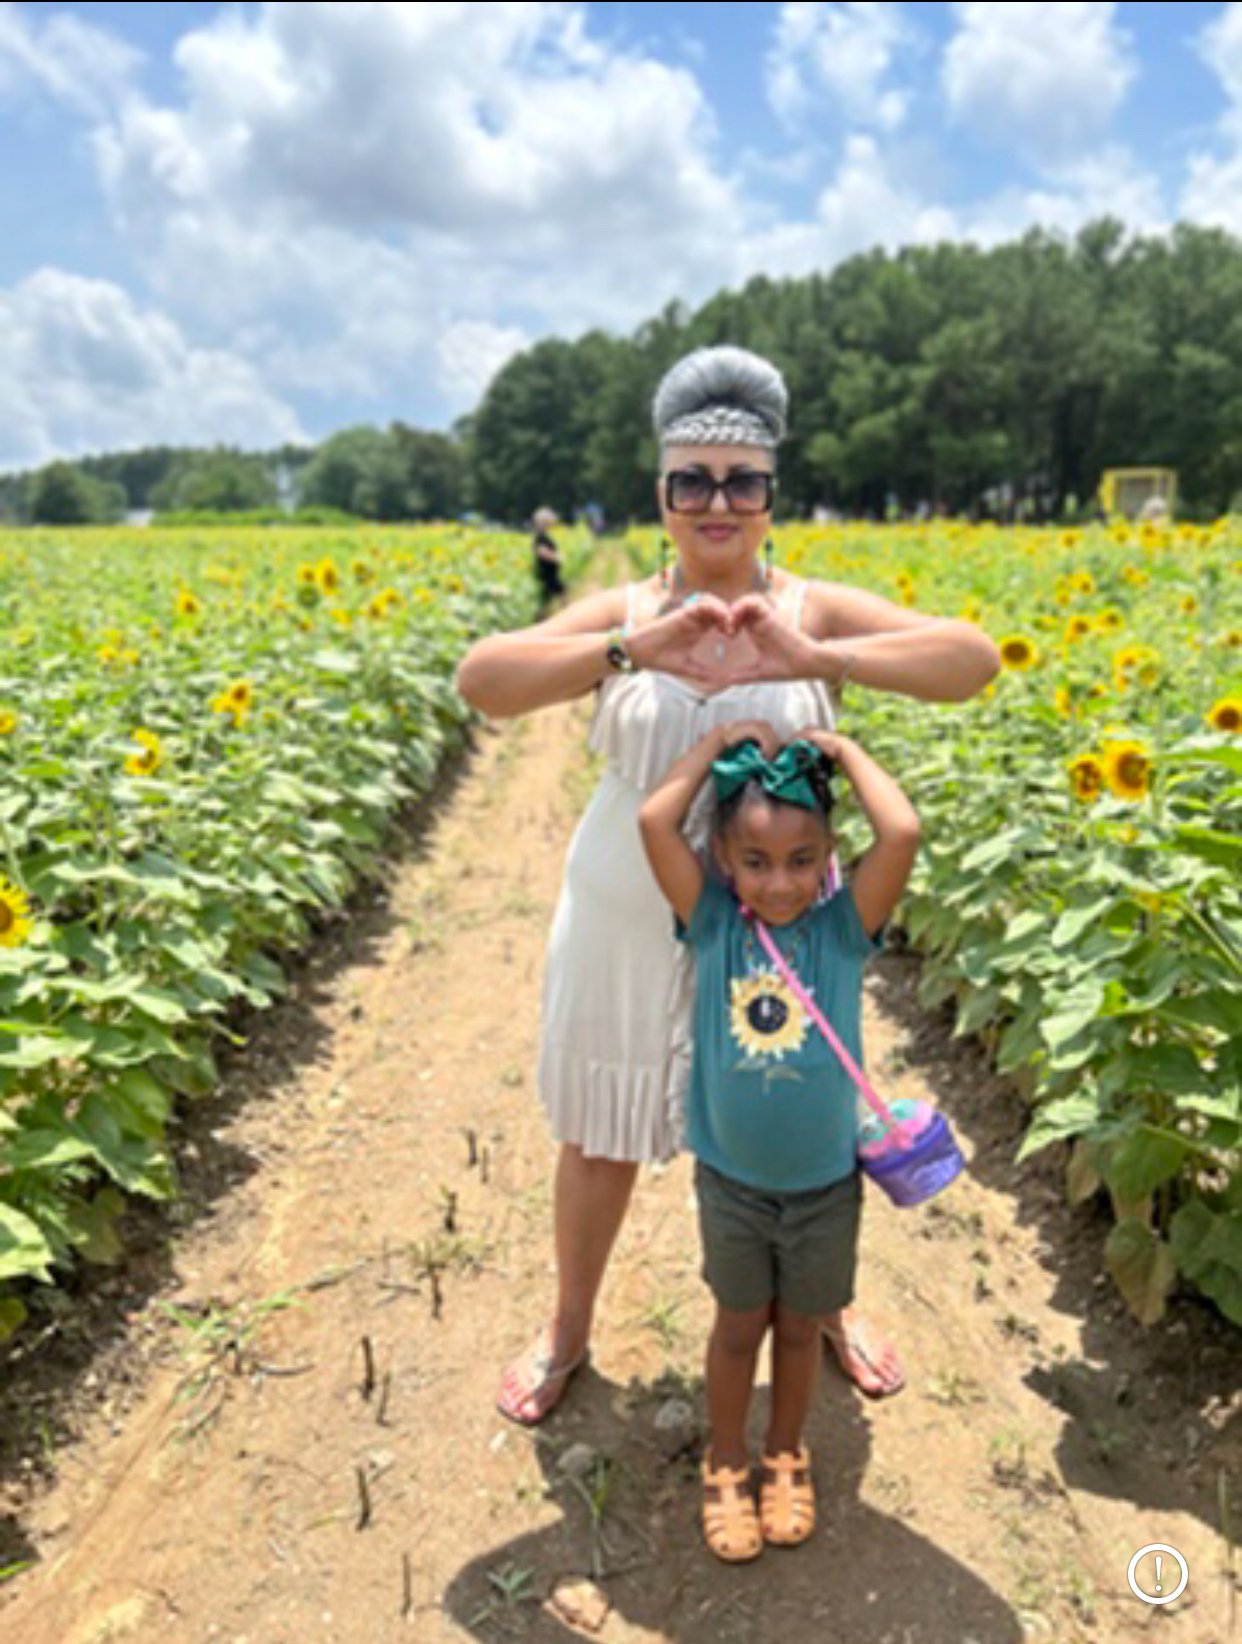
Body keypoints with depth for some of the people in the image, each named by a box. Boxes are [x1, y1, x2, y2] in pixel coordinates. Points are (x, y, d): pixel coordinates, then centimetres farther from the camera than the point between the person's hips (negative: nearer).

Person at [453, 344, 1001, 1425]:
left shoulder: (816, 610, -9)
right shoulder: (622, 613, -8)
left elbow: (975, 660, -21)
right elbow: (480, 680, -21)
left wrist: (821, 659, -36)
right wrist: (634, 647, -35)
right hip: (629, 929, 1)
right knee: (600, 1136, 17)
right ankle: (569, 1330, 43)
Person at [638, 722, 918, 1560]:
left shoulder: (844, 926, -16)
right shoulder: (713, 923, -14)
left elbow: (904, 832, -32)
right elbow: (654, 820, -26)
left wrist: (842, 750, -20)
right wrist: (718, 744, -17)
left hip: (825, 1182, 0)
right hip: (731, 1177, 0)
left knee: (800, 1327, 22)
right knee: (739, 1324, 20)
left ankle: (786, 1455, 48)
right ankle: (726, 1461, 44)